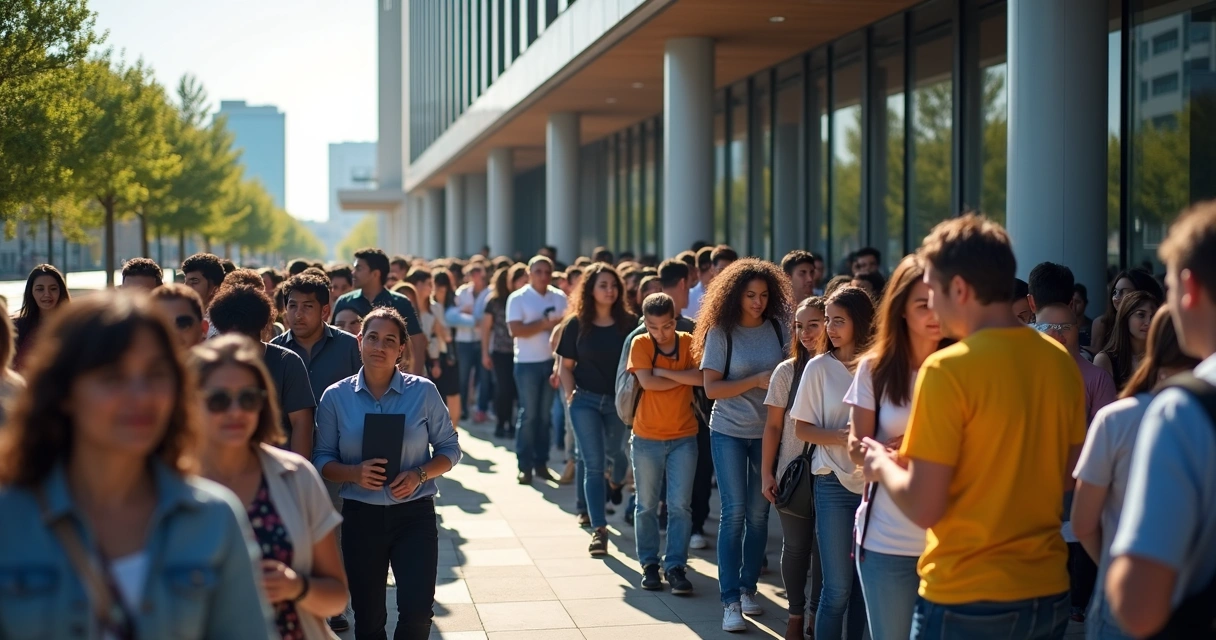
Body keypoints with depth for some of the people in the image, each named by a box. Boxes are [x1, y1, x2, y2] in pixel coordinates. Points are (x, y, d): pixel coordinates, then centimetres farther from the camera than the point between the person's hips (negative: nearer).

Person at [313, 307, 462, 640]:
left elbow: (449, 449, 4)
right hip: (361, 516, 1)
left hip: (414, 515, -1)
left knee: (417, 613, -9)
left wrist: (419, 475, -15)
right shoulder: (336, 397, -1)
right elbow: (322, 460, 3)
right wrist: (354, 473, -17)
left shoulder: (423, 392, -2)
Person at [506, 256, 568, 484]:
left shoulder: (559, 297, 7)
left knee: (545, 414, 8)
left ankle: (541, 463, 14)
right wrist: (545, 325, -16)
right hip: (528, 363, -4)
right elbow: (516, 330, -13)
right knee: (529, 415, -1)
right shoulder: (518, 298, -5)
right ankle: (525, 466, 4)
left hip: (552, 361, 4)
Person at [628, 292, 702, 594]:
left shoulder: (688, 342, -2)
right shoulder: (640, 344, -6)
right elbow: (647, 382, -20)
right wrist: (685, 378, -13)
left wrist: (664, 372, -19)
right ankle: (649, 563, 20)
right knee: (647, 506, 8)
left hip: (683, 437, 1)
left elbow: (703, 377, -17)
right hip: (647, 438, -1)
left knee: (680, 505, -1)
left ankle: (675, 566, 6)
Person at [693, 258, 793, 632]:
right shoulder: (721, 332, -7)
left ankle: (748, 588, 21)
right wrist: (757, 381, -20)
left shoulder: (778, 328, 0)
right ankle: (730, 601, -3)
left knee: (758, 512, 7)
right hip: (729, 432, -3)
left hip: (768, 431, 3)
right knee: (734, 512, -6)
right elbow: (711, 388, -11)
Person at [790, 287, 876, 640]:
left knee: (867, 584, 8)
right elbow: (802, 428, 1)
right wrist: (838, 437, -16)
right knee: (838, 588, -1)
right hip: (835, 483, -1)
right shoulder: (820, 367, -1)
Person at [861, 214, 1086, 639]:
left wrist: (882, 465, 3)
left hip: (967, 601, -6)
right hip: (1049, 593, 6)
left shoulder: (949, 369, -17)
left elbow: (923, 507, -18)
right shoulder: (1061, 361, 2)